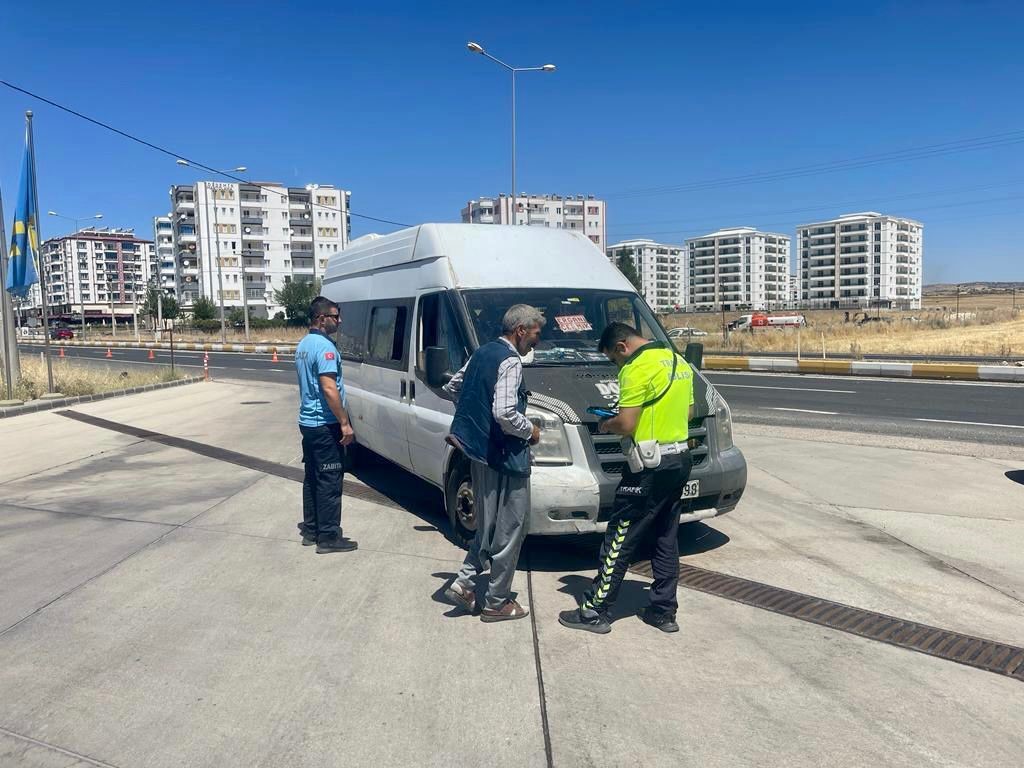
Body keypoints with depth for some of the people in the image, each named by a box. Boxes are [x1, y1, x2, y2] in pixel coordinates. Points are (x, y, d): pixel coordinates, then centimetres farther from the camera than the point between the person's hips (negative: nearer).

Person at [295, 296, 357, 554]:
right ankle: (329, 537, 1)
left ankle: (311, 530, 23)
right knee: (329, 481, -4)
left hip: (307, 422, 10)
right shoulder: (324, 346, -18)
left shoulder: (303, 344, 13)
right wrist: (345, 423, -20)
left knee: (312, 478, 15)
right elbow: (329, 389, -25)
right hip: (325, 425, -10)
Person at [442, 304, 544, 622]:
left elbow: (452, 386, 23)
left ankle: (463, 583, 18)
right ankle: (497, 602, 12)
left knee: (489, 525, 20)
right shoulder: (510, 361, -17)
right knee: (510, 528, 3)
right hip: (503, 456, -9)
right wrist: (530, 431, -9)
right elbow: (504, 413, -26)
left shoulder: (482, 352, 11)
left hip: (477, 451, 9)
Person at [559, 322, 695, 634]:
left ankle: (594, 612, 7)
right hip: (680, 460, 9)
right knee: (666, 539, 16)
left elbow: (626, 426, -19)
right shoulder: (678, 361, 13)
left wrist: (606, 424, 0)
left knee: (619, 540, -1)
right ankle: (664, 611, 23)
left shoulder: (637, 368, -15)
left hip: (651, 467, -9)